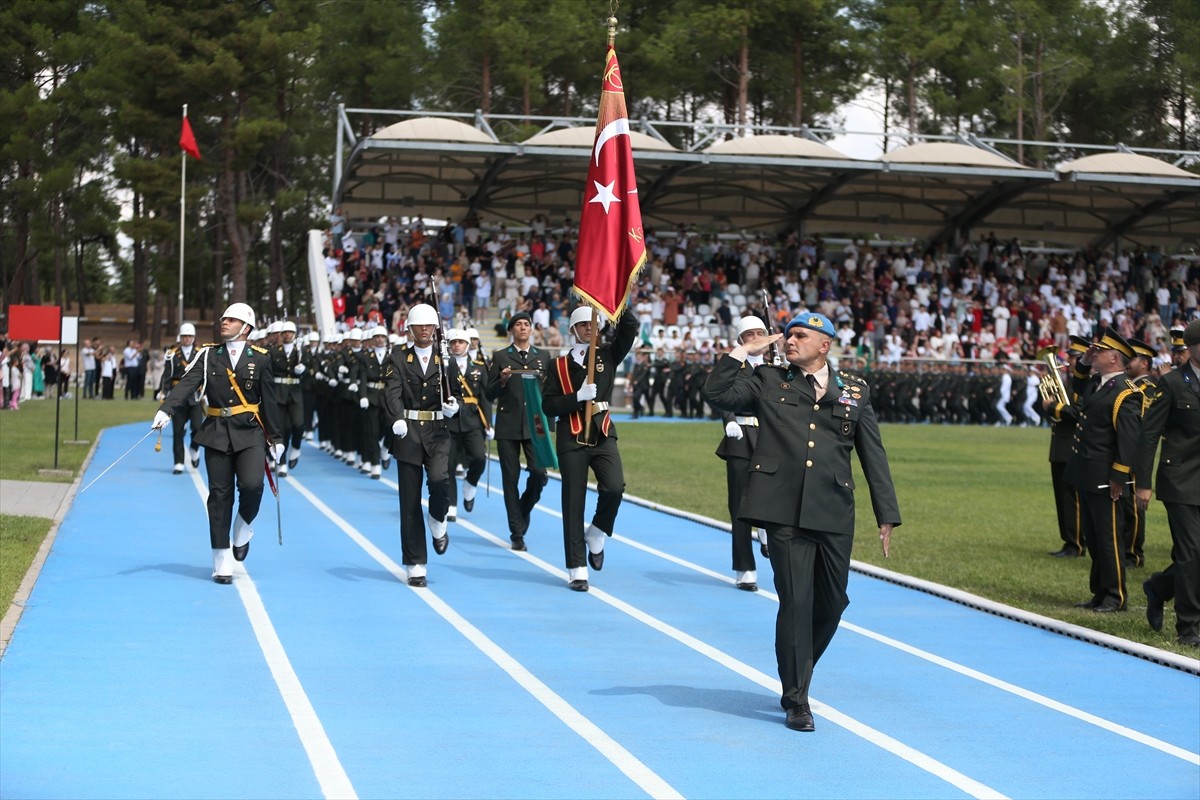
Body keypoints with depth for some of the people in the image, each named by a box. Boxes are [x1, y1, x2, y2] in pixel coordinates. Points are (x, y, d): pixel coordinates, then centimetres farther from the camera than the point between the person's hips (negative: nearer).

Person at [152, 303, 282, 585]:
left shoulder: (260, 358, 4)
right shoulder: (208, 355, 4)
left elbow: (269, 400, 8)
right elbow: (187, 384, -9)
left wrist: (275, 438, 10)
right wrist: (166, 410, -25)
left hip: (250, 434, -1)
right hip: (217, 434, 1)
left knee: (252, 485, -20)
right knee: (220, 495, 1)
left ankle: (242, 531, 12)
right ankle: (222, 562, 8)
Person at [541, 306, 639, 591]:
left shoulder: (608, 355, 10)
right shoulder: (559, 365, 6)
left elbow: (630, 327, -5)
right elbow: (548, 406, -1)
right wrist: (577, 397, -15)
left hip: (603, 434, 1)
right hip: (572, 438, -1)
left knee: (614, 488, -21)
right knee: (573, 502, -1)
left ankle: (595, 538, 7)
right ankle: (577, 570, 4)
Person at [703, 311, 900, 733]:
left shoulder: (855, 390, 12)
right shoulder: (769, 381, 10)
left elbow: (873, 455, 11)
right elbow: (717, 393, -1)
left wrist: (886, 514, 7)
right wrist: (744, 351, 0)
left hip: (833, 513, 2)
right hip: (784, 510, -2)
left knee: (832, 602, 9)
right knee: (796, 601, -6)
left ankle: (796, 676, 33)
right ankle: (797, 700, 4)